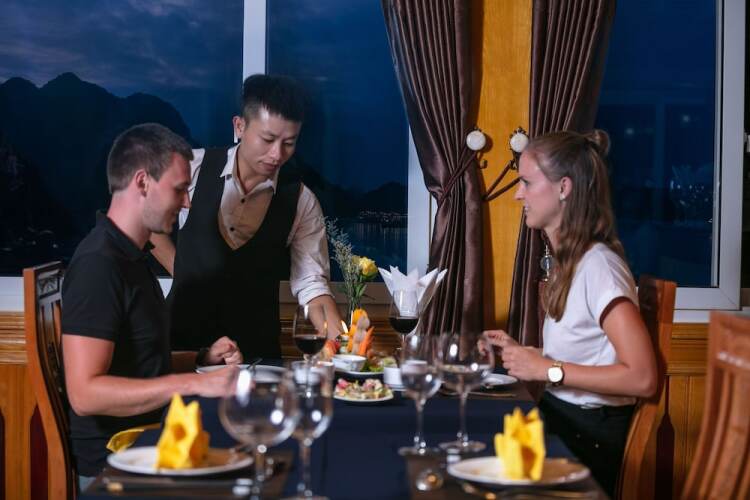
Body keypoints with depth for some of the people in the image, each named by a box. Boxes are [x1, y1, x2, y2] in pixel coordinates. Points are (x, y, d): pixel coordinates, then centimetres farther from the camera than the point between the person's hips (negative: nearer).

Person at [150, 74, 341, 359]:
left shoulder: (301, 202, -4)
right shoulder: (194, 168, -6)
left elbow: (310, 284, -4)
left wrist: (341, 342, -18)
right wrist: (180, 270, 4)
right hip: (185, 334, -1)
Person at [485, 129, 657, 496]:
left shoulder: (598, 264, -17)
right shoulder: (570, 260, 10)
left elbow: (642, 378, -23)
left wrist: (547, 369, -20)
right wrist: (523, 354, 8)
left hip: (587, 432, -8)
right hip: (560, 415, 8)